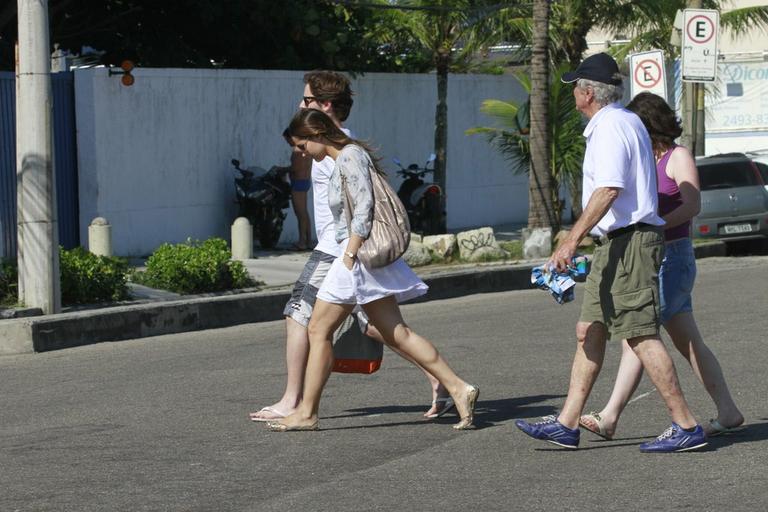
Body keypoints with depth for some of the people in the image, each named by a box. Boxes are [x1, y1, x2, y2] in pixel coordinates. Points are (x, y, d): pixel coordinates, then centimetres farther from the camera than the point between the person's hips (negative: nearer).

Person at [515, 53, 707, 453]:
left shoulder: (610, 127, -14)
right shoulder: (627, 121, 19)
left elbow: (608, 190, -25)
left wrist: (572, 239, -28)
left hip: (627, 241, -11)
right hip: (619, 244, 11)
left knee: (641, 336, -10)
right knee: (588, 331, 11)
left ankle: (686, 427, -8)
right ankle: (566, 424, 13)